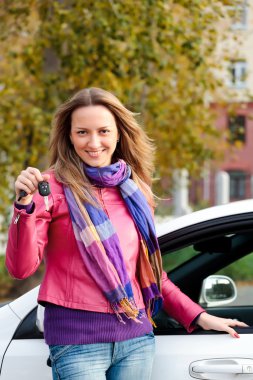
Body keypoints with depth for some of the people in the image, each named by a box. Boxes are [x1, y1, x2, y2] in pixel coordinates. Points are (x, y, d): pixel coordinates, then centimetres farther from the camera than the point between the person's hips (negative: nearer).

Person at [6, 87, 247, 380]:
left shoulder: (135, 191, 11)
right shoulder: (53, 188, -3)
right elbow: (21, 267, -10)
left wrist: (197, 316, 15)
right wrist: (24, 205, -23)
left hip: (136, 336, 5)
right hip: (77, 338, -4)